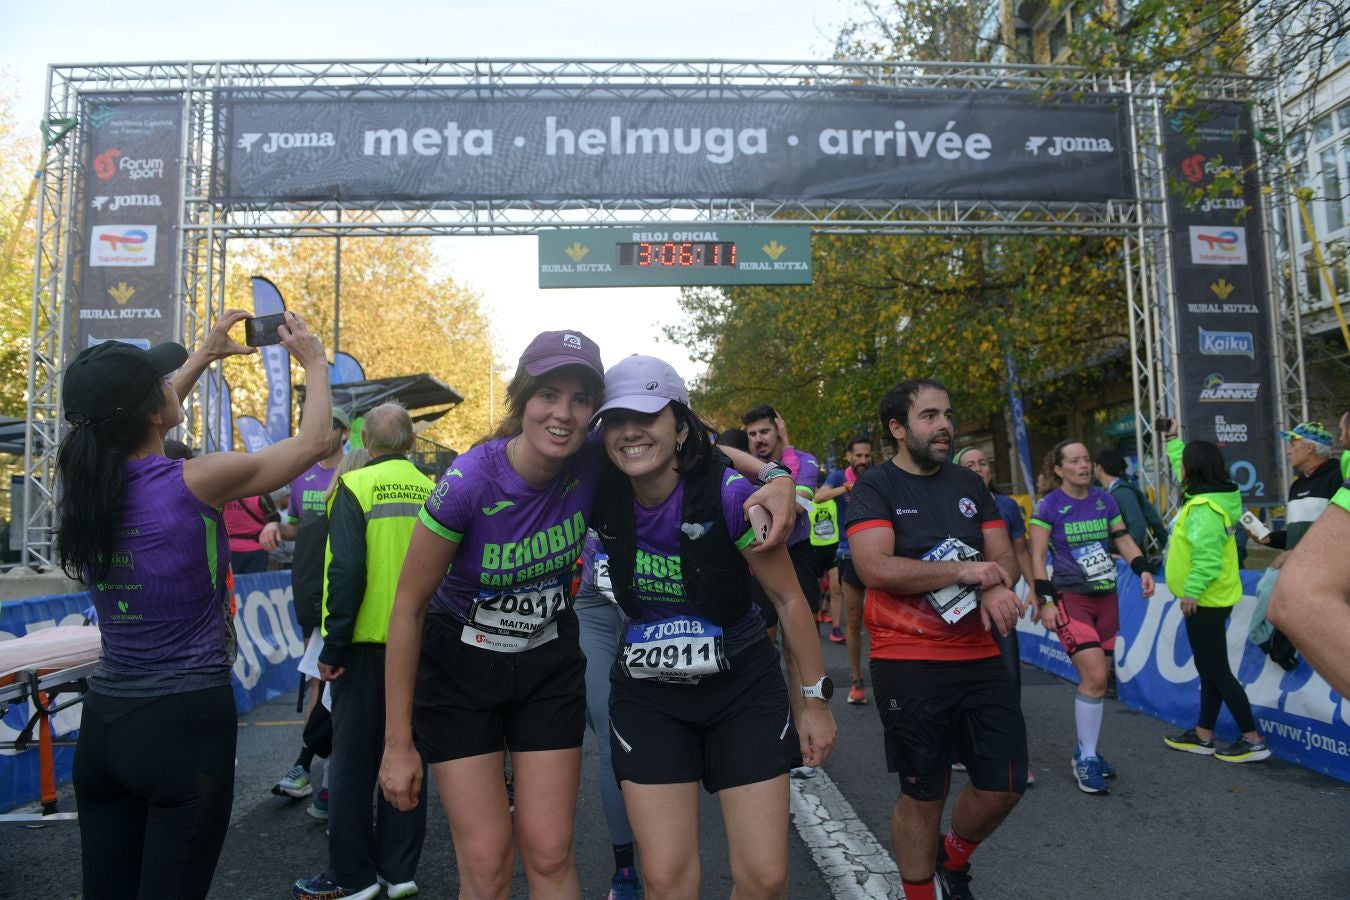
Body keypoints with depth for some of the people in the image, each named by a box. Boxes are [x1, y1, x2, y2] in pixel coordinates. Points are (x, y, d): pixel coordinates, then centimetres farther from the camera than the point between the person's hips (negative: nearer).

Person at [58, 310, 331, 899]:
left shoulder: (85, 477, -1)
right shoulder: (196, 482, -18)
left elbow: (135, 428, 22)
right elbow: (312, 443, -5)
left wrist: (205, 355, 28)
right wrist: (314, 362, 10)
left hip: (103, 719, 6)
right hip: (186, 720, -6)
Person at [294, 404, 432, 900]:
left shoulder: (355, 487, -8)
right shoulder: (431, 491, 3)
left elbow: (348, 570, -16)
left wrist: (334, 644, -9)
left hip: (368, 642, -4)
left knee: (353, 761, 8)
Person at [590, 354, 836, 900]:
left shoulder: (728, 495, -22)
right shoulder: (603, 497, -12)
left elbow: (788, 598, -10)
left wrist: (814, 698, -5)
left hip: (743, 687, -1)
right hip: (648, 696, 2)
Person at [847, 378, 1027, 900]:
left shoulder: (970, 485, 11)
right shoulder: (874, 488, -8)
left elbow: (1002, 554, 10)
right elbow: (876, 568, -20)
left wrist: (998, 587, -14)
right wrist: (964, 571, -14)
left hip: (979, 656, 6)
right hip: (909, 665, -5)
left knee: (1005, 784, 8)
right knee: (923, 794, 6)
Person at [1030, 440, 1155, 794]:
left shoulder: (1104, 500, 7)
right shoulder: (1049, 506, -8)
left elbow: (1123, 539, 14)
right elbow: (1037, 557, -8)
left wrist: (1143, 569, -3)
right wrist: (1045, 601, -13)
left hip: (1106, 598, 6)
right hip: (1070, 599, -6)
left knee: (1098, 678, 10)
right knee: (1095, 676, -16)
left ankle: (1087, 751, 27)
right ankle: (1085, 759, 0)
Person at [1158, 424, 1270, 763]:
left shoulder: (1204, 507, -23)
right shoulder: (1215, 495, 7)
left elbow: (1207, 555, -29)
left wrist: (1191, 590, -24)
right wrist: (1173, 440, 32)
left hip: (1204, 601, -10)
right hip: (1212, 598, 10)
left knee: (1217, 671, -1)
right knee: (1209, 669, 15)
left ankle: (1253, 740, 6)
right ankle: (1203, 735, 25)